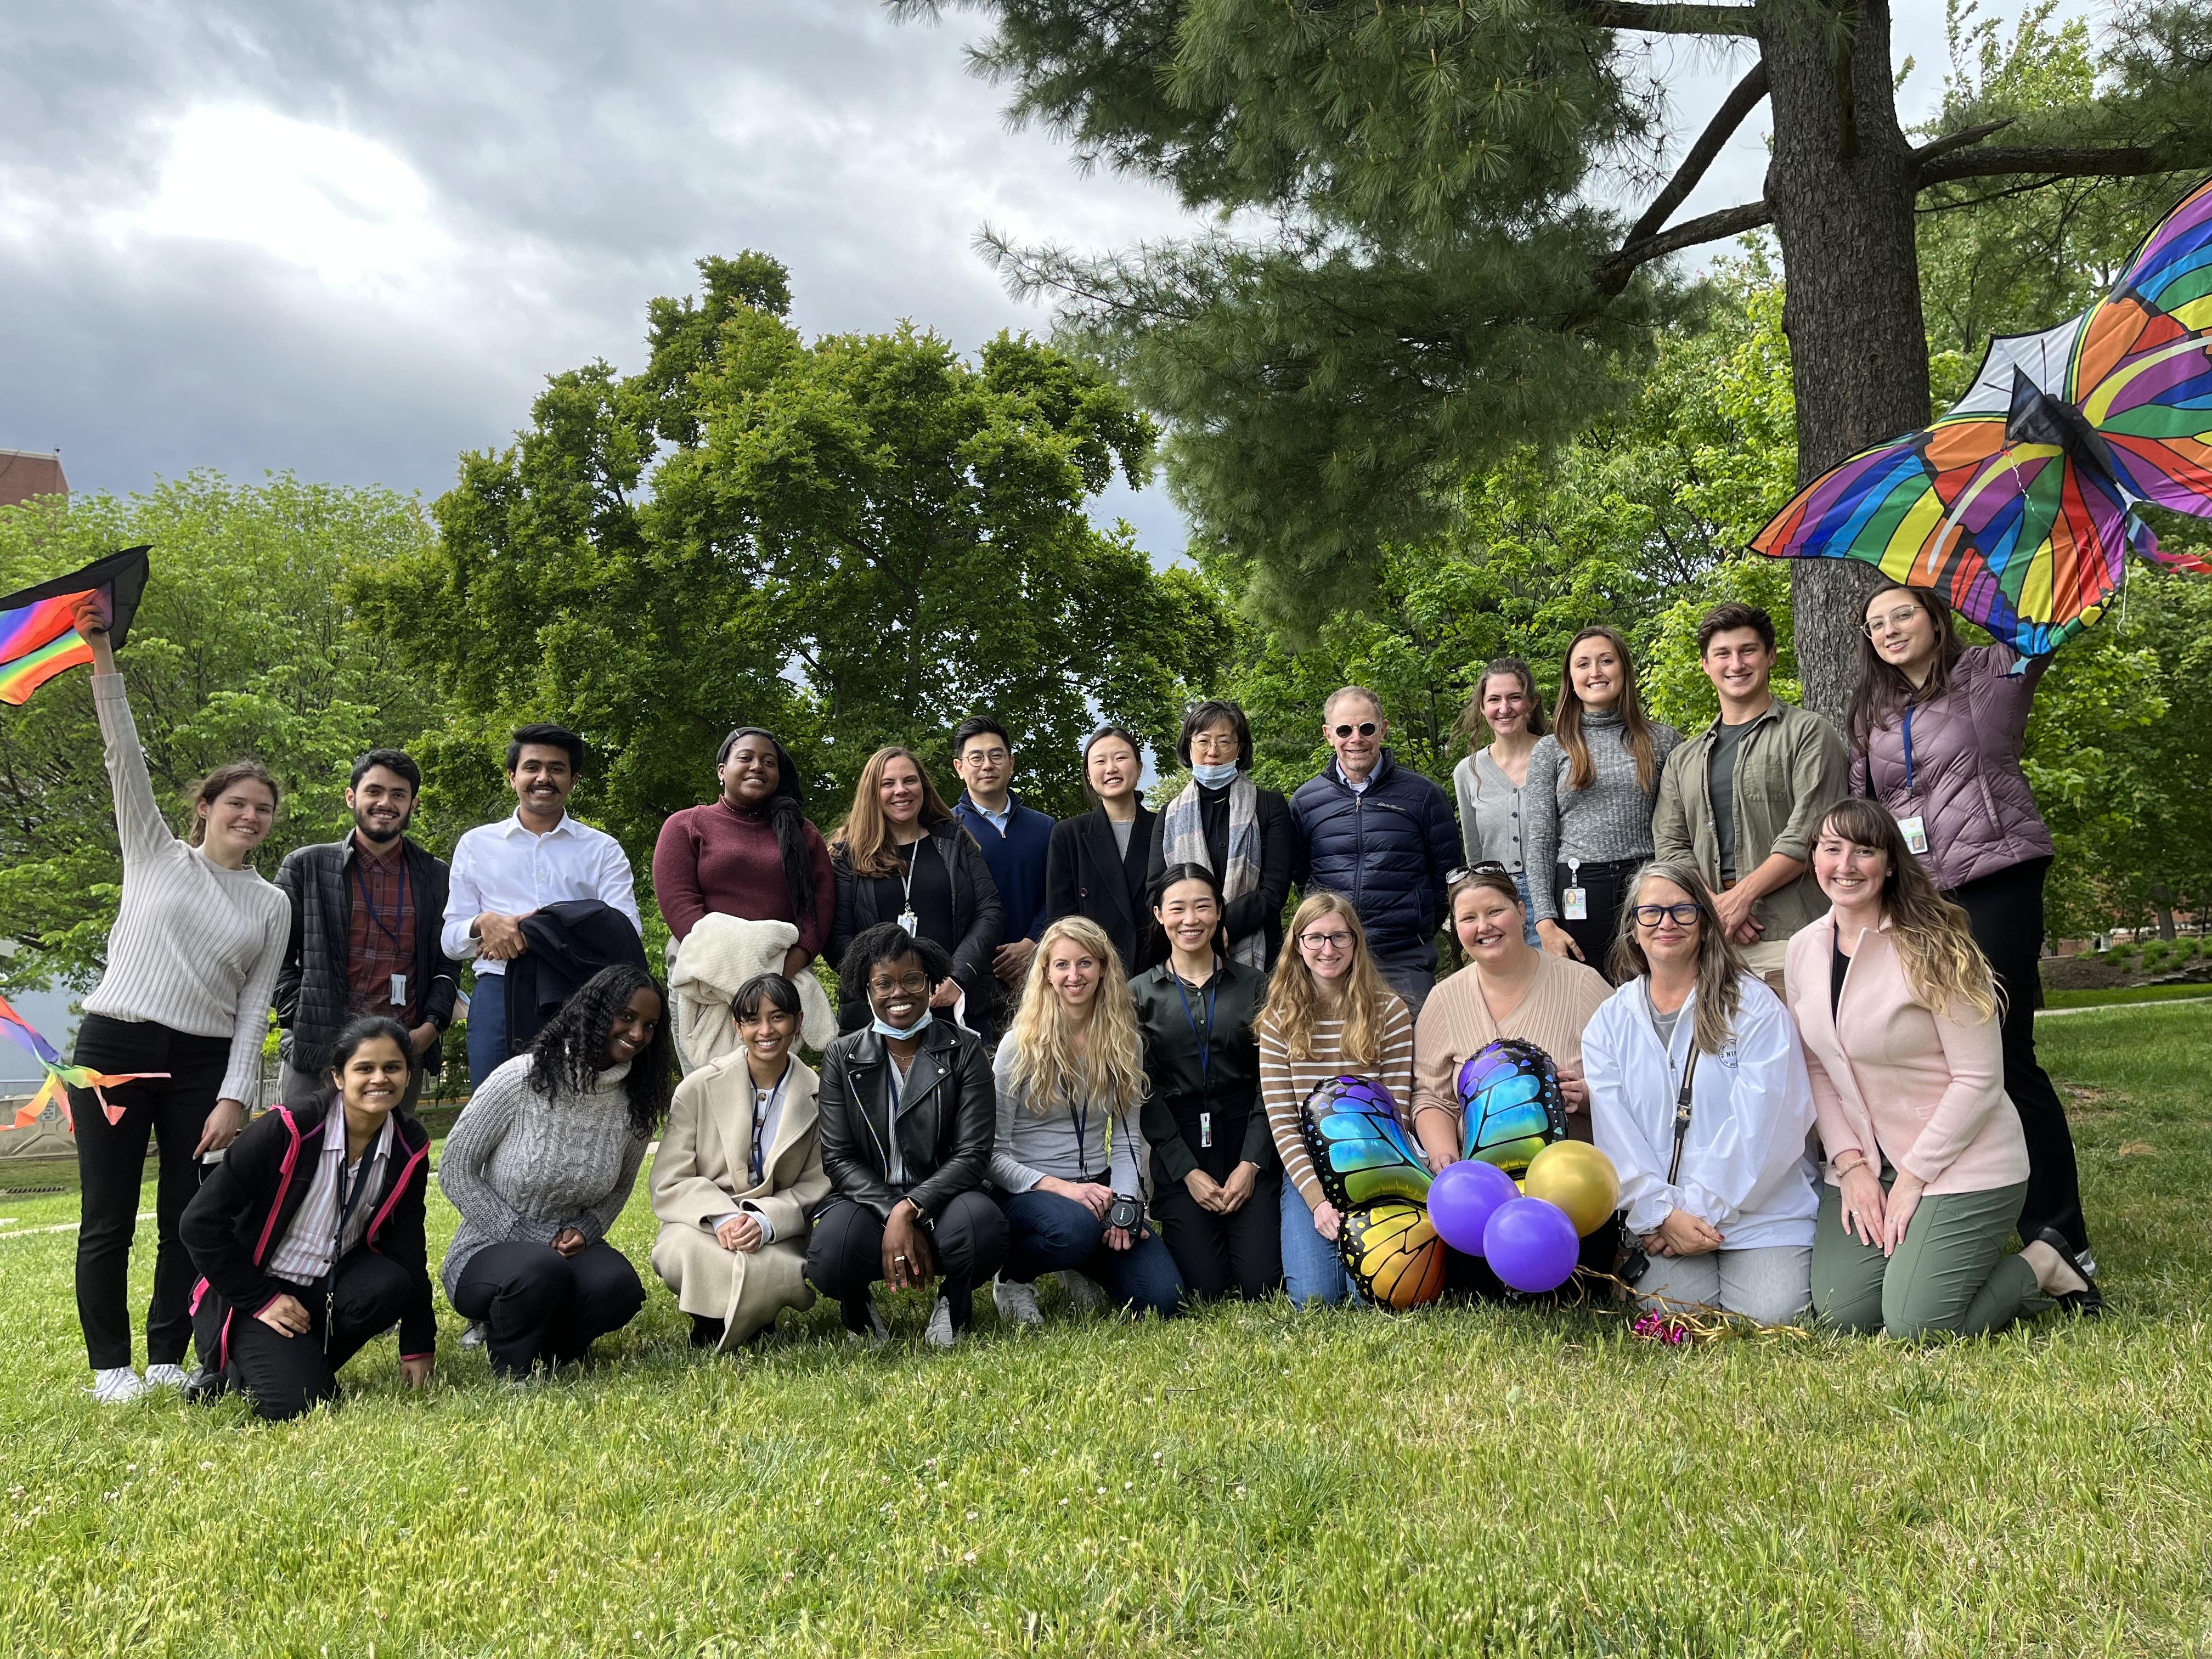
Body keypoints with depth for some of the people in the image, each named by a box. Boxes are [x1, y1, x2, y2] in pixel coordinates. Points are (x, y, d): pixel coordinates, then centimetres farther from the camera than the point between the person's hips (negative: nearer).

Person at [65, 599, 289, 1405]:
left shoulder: (272, 905, 9)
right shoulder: (156, 853, 7)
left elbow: (255, 1006, 5)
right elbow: (126, 758, -3)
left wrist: (234, 1097, -5)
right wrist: (101, 656, -11)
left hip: (204, 1062, 2)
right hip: (115, 1045, -2)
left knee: (187, 1218, 4)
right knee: (109, 1219, 2)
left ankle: (166, 1359, 18)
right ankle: (110, 1365, 14)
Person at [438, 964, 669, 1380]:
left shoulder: (636, 1104, -3)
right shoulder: (522, 1078, -16)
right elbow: (455, 1169, -10)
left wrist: (585, 1231, -10)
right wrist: (520, 1236, -15)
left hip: (569, 1248, 4)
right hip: (488, 1249, -3)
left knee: (619, 1287, -29)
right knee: (541, 1272, -38)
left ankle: (549, 1345, 5)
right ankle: (513, 1370, -4)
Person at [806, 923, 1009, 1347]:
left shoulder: (964, 1050, 0)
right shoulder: (842, 1057, 4)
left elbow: (973, 1154, -8)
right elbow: (838, 1158, -2)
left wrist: (909, 1210, -22)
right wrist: (891, 1216, -18)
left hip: (940, 1197, 0)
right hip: (866, 1198, 1)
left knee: (981, 1221, -35)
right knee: (830, 1253, -33)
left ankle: (955, 1303, 0)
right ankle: (858, 1304, 6)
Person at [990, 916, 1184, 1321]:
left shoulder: (1125, 1044, 4)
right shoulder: (1020, 1044, -9)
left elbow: (1125, 1140, 7)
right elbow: (993, 1153, -10)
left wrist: (1125, 1202, -11)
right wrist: (1060, 1187, -22)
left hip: (1097, 1187, 4)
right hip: (1028, 1191, -4)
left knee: (1162, 1299, -13)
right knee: (1076, 1227, -39)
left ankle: (1082, 1267, 18)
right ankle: (1013, 1276, -4)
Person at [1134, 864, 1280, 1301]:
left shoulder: (1254, 985, 6)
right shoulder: (1140, 994, 4)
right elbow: (1144, 1092, -1)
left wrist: (1251, 1163, -8)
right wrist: (1188, 1172, -8)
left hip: (1248, 1146, 1)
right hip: (1177, 1151, 0)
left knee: (1261, 1284, -8)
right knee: (1205, 1289, -8)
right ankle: (1184, 1228, 24)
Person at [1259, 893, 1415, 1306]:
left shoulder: (1390, 1012, -1)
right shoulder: (1279, 1021, 1)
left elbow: (1397, 1114, -4)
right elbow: (1282, 1122, -3)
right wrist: (1317, 1199, -13)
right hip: (1307, 1173, 1)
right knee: (1314, 1294, -17)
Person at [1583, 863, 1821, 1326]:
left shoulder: (1754, 1005, 0)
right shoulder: (1608, 1024, 9)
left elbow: (1759, 1124, -8)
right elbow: (1615, 1136, 1)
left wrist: (1697, 1207, -12)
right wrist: (1662, 1214, -12)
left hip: (1763, 1212, -1)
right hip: (1659, 1215, 1)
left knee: (1769, 1316, -18)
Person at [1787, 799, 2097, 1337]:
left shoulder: (1932, 949, -17)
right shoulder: (1804, 950, 2)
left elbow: (1980, 1081, -16)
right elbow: (1817, 1070, 6)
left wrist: (1913, 1176, -15)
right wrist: (1850, 1165, -5)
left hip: (1961, 1163, -5)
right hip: (1864, 1162, 5)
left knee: (1916, 1327, -13)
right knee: (1842, 1315, -7)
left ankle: (2045, 1268, 13)